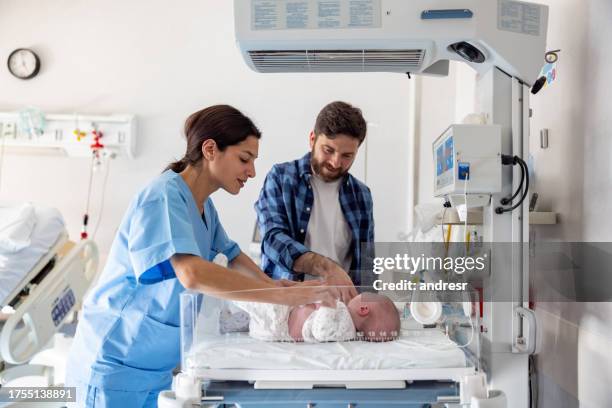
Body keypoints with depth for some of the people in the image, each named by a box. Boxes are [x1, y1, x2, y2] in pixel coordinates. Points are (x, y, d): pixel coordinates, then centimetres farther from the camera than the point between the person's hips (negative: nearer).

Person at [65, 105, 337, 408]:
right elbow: (192, 274, -37)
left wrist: (271, 284, -1)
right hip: (115, 366, -8)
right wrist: (285, 295, -34)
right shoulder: (164, 197, -23)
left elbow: (232, 256, 19)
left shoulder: (203, 205, 6)